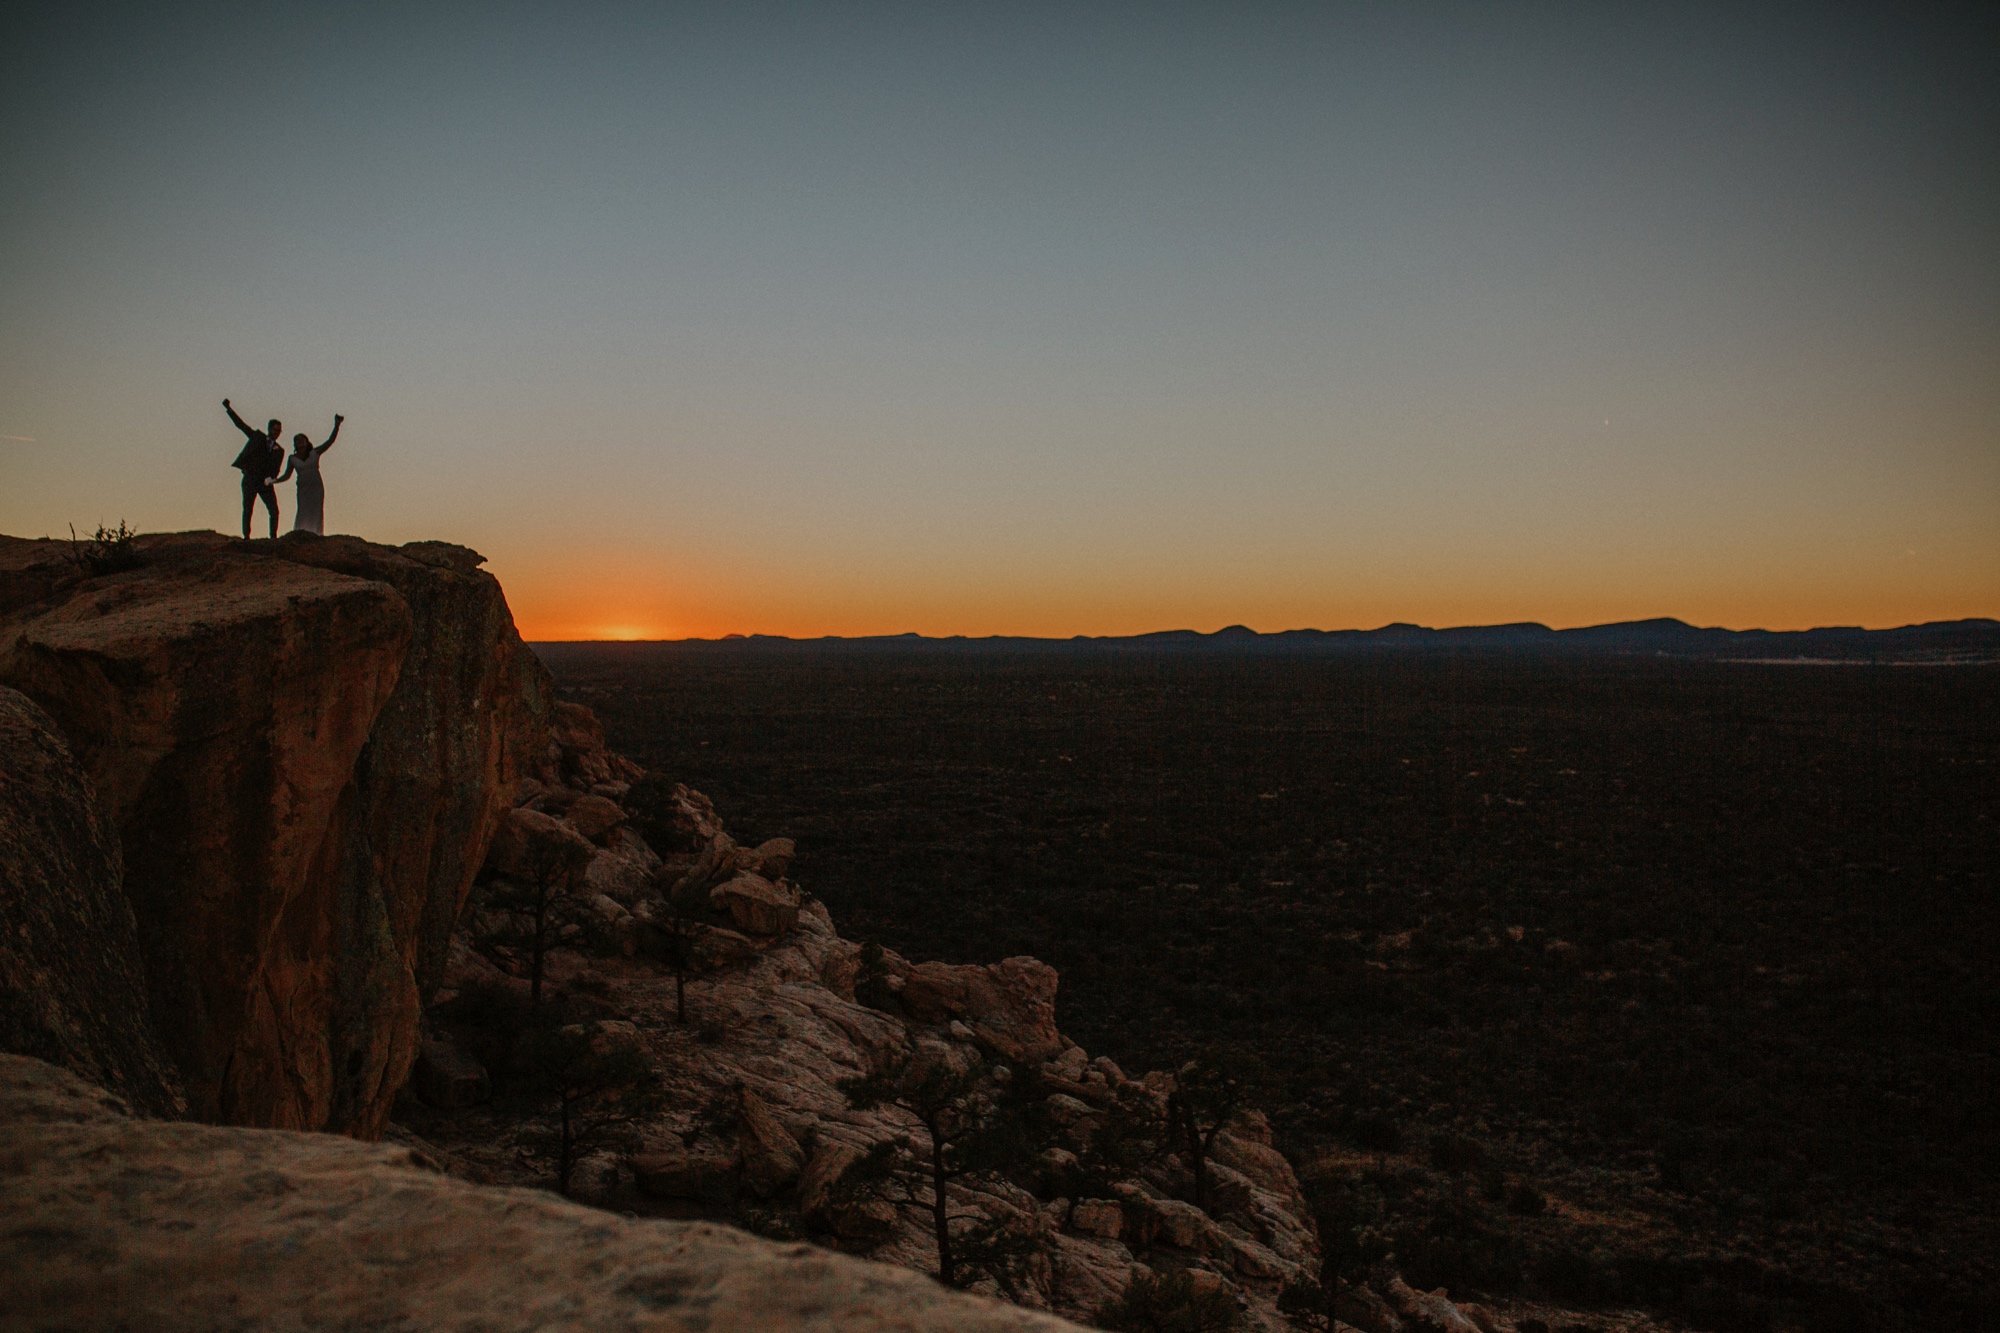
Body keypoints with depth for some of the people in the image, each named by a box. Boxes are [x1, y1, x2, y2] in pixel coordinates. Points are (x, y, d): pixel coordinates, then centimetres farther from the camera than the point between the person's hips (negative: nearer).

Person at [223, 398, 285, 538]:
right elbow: (240, 424, 7)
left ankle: (273, 537, 1)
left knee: (274, 511, -6)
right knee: (247, 510, -2)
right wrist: (228, 408, 0)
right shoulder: (257, 437, 10)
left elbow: (276, 469, 0)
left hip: (265, 483, 1)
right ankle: (246, 537, 1)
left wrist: (270, 479, -20)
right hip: (250, 480, -1)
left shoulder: (279, 450, 10)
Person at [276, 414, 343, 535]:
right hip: (303, 489, 0)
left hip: (317, 487, 0)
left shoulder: (315, 453, 4)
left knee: (316, 513, -4)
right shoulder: (292, 459, 6)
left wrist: (336, 426, -11)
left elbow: (330, 441, -1)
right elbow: (287, 475, 12)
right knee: (303, 511, -10)